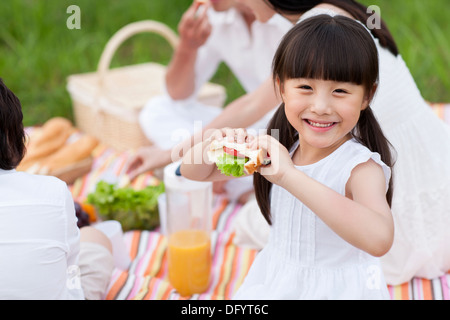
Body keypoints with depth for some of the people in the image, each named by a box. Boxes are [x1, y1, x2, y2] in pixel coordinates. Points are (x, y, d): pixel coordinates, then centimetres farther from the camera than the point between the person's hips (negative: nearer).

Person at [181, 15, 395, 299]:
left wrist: (290, 176, -48)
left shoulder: (362, 167, -26)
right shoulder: (275, 148, -8)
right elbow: (193, 170, -1)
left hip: (338, 289, -5)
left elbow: (379, 239, -45)